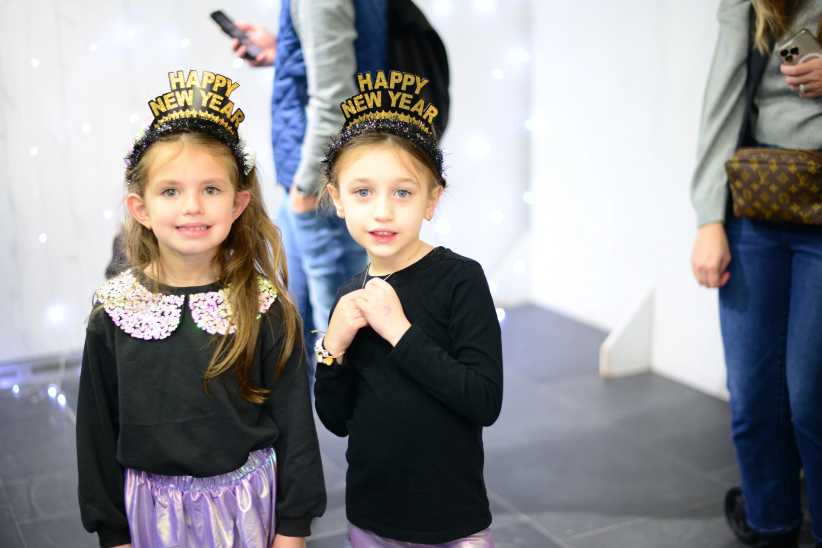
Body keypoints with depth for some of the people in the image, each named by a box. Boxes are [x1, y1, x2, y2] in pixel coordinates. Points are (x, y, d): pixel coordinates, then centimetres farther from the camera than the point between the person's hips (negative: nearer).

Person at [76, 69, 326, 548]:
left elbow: (294, 425, -6)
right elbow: (98, 428, 0)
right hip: (153, 505, 1)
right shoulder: (114, 311, -8)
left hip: (245, 499, -1)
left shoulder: (266, 309, -11)